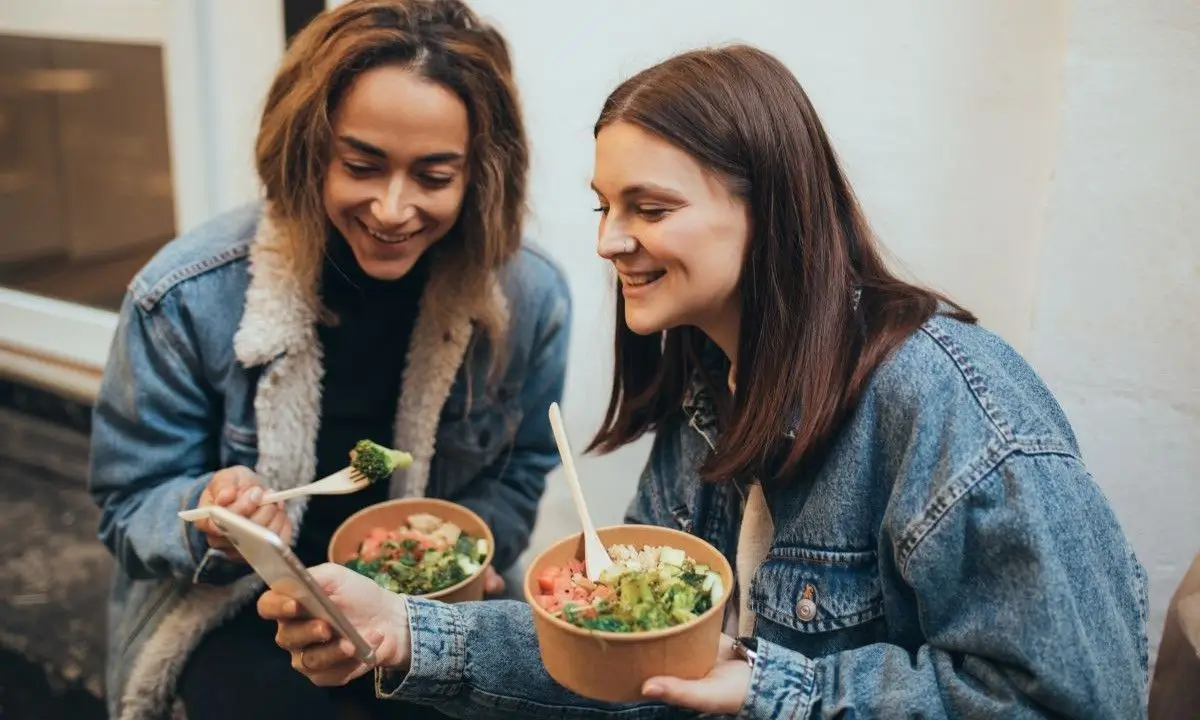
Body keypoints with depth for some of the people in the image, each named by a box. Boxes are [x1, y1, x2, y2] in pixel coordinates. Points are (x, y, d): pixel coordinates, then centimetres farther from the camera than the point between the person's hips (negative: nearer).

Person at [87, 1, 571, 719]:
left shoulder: (533, 297, -13)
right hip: (240, 605, -1)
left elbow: (520, 470, 2)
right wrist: (210, 522, -30)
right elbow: (132, 505, -8)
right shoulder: (186, 299, -19)